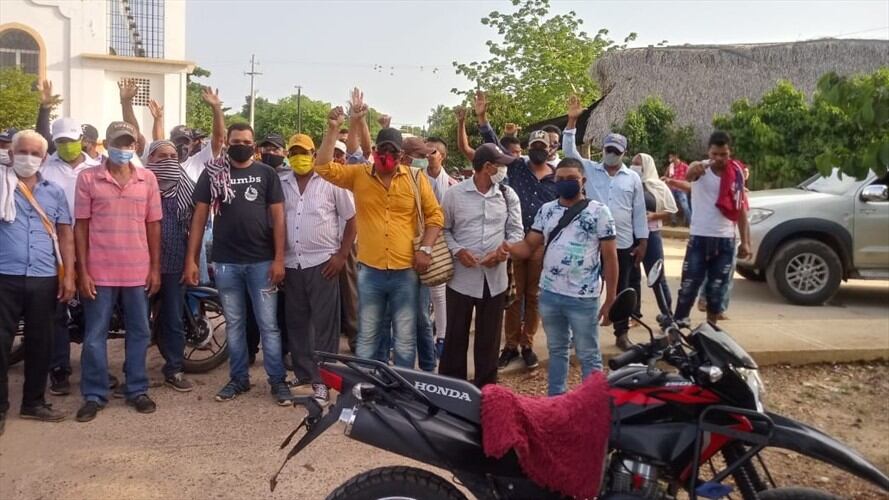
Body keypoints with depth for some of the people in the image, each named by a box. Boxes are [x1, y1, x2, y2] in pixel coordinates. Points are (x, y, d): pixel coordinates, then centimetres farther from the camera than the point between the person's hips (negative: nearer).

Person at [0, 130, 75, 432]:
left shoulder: (54, 192, 12)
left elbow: (65, 235, 11)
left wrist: (68, 275, 5)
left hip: (44, 279, 3)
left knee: (40, 343, 10)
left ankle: (33, 402, 23)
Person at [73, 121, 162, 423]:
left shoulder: (148, 178, 5)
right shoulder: (88, 178, -2)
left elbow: (153, 225, 7)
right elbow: (81, 226, -1)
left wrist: (155, 268, 4)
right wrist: (82, 270, -6)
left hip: (138, 272, 2)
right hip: (99, 272, -2)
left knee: (139, 333, 10)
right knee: (94, 336, 5)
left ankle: (137, 390, 23)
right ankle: (94, 395, 17)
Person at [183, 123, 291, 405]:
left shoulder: (266, 173, 2)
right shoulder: (212, 173, 4)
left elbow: (277, 216, 0)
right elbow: (199, 216, 3)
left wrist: (279, 259, -7)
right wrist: (191, 259, -2)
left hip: (262, 261, -1)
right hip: (226, 262, 1)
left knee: (268, 325, 2)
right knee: (234, 324, 11)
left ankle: (278, 380, 10)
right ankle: (239, 378, 22)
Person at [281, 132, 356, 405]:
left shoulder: (330, 181, -3)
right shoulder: (281, 184, 8)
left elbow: (351, 219, 0)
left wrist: (342, 255, -7)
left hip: (322, 263, -4)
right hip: (291, 264, 4)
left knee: (324, 324, -1)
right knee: (296, 324, 11)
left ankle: (322, 380, 6)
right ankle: (302, 374, 23)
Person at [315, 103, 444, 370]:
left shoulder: (416, 179, 1)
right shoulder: (359, 174, 2)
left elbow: (435, 215, 5)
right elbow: (324, 167, -5)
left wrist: (425, 248, -7)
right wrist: (333, 129, -14)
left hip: (406, 271, -1)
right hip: (369, 271, 1)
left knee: (405, 339, 9)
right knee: (367, 337, 12)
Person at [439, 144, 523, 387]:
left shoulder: (508, 195, 4)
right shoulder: (454, 194, -4)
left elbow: (516, 230, 5)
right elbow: (443, 229, 3)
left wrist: (503, 251, -12)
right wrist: (457, 250, -13)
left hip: (495, 277, 2)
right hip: (462, 276, -2)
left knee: (489, 337, 12)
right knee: (456, 335, 7)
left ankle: (486, 386, 25)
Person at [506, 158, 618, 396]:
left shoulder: (599, 212, -6)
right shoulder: (546, 210, 7)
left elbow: (610, 257, -4)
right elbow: (529, 244, 5)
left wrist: (610, 299, -6)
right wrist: (506, 248, -18)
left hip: (582, 299, -5)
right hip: (549, 295, 5)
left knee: (588, 356, 5)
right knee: (556, 351, 18)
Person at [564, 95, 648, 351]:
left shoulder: (633, 178, 5)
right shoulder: (590, 170, 4)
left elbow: (639, 213, 6)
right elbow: (570, 151, -8)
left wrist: (642, 242, 2)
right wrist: (572, 121, -17)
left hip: (623, 244, 1)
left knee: (621, 290, 10)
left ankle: (622, 334, 22)